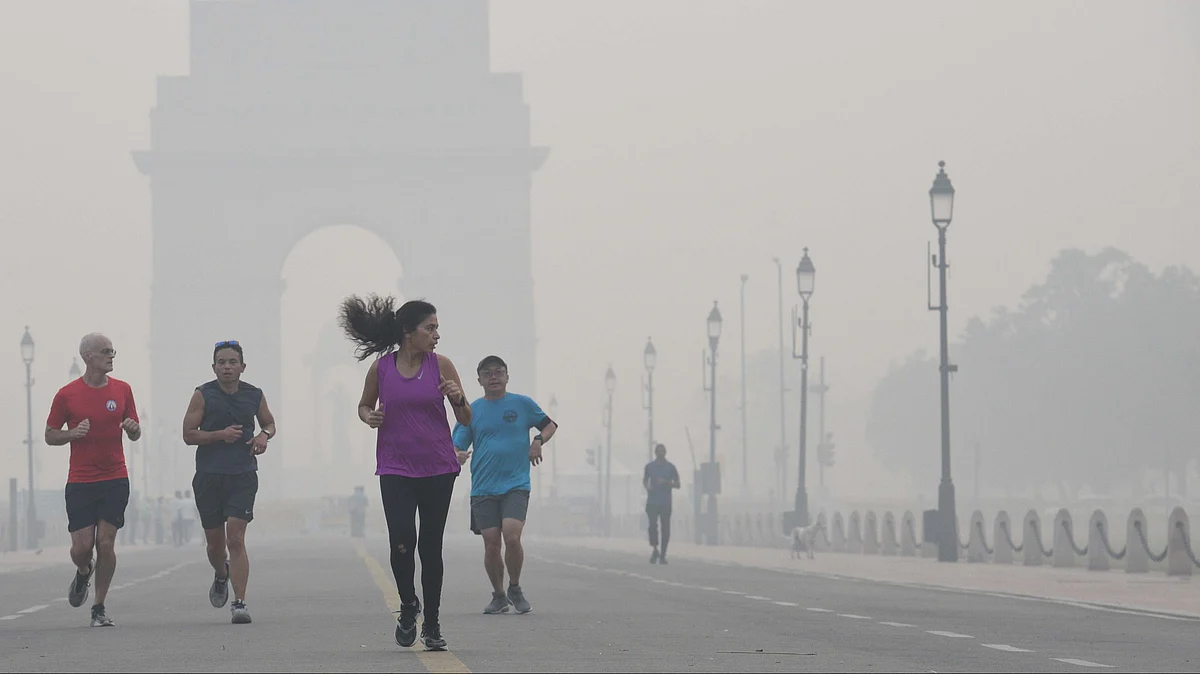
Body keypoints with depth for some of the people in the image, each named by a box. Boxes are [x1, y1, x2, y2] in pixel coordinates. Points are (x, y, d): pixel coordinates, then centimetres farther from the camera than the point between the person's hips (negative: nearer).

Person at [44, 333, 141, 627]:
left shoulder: (122, 390, 6)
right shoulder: (67, 395, -1)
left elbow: (135, 434, 15)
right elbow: (50, 436, 6)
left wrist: (132, 429, -9)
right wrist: (74, 433, -13)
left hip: (115, 479, 1)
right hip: (80, 481, -1)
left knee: (106, 543, -5)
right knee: (82, 546, -5)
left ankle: (100, 607, 7)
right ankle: (83, 573, 32)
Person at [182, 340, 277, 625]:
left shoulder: (254, 395, 6)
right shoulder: (203, 395, -1)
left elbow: (269, 423, 23)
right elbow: (188, 434, -2)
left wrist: (264, 435, 0)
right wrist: (220, 435, -16)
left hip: (243, 476, 0)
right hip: (209, 476, 0)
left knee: (236, 538, -13)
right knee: (215, 543, 11)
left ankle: (239, 604, -14)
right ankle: (221, 575, 46)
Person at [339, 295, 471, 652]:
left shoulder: (441, 365, -1)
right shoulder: (380, 368, -2)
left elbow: (466, 420, 4)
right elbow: (364, 406, 16)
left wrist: (458, 399, -17)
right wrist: (369, 417, -7)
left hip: (438, 469, 1)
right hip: (396, 469, -1)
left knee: (431, 547, 3)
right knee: (402, 542, -15)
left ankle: (432, 625, 14)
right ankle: (408, 605, 10)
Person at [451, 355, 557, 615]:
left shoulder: (522, 404, 6)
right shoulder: (472, 410, 7)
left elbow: (550, 425, 19)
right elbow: (457, 445, 4)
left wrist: (538, 442, -1)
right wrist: (458, 456, -20)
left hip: (516, 486, -1)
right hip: (483, 489, 1)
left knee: (512, 536, -18)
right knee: (491, 545, -2)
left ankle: (515, 589, 3)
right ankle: (498, 596, 17)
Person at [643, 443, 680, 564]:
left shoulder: (670, 467, 4)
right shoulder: (650, 466, 7)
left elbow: (677, 484, 5)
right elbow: (645, 480, 20)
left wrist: (666, 482, -12)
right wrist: (647, 487, -2)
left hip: (666, 503, 0)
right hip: (652, 502, 0)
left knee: (665, 528, 0)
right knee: (653, 525, -13)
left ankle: (663, 555, 6)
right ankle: (655, 549, 4)